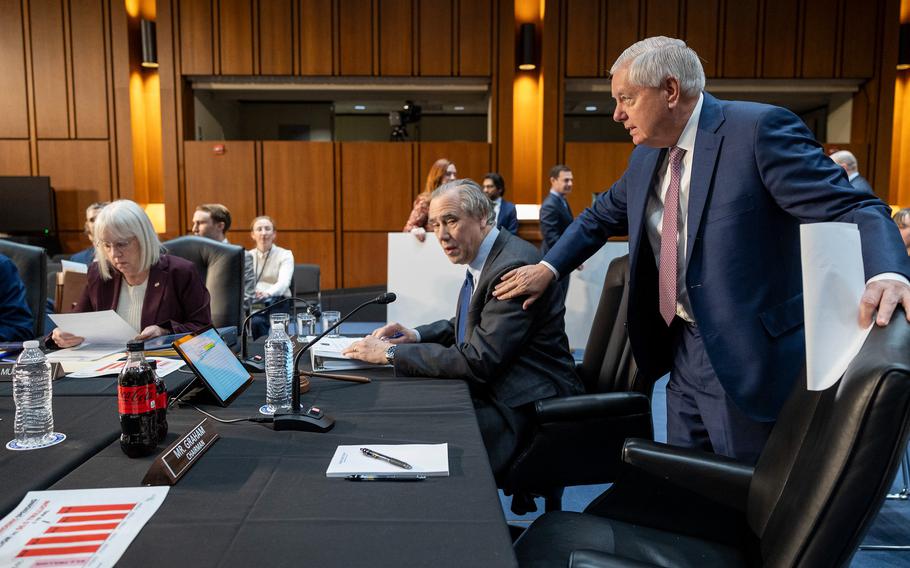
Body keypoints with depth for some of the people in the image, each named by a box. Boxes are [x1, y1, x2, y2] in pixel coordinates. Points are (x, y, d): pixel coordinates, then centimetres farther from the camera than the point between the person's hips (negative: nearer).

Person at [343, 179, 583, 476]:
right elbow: (464, 326, 22)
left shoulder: (514, 266, -23)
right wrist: (416, 335, 2)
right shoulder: (481, 260, 7)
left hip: (526, 406, -9)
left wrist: (391, 353, -20)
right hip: (493, 386, 9)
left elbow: (478, 361, -26)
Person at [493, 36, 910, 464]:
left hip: (748, 357, -7)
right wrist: (548, 267, 14)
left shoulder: (760, 128, -15)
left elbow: (848, 208, -20)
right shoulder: (646, 157, 9)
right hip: (683, 351, 8)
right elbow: (600, 217, 24)